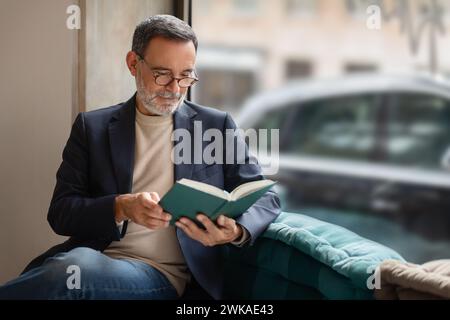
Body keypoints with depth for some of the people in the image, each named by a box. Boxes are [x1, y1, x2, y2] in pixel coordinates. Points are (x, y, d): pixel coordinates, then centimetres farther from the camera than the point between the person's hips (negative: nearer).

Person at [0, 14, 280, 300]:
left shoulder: (217, 126, 9)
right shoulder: (92, 127, 11)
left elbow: (264, 197, 8)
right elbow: (61, 212, 5)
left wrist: (236, 231, -16)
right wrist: (121, 207, -16)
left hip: (164, 276, -1)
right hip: (93, 257, 1)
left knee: (76, 272, -33)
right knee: (78, 262, -37)